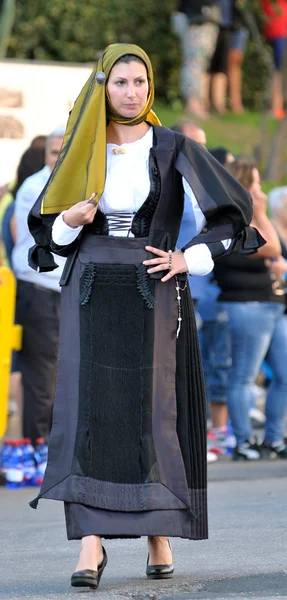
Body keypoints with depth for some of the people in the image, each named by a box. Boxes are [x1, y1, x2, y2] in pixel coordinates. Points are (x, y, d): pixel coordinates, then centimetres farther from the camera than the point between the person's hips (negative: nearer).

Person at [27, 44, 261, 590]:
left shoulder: (173, 149, 3)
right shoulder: (82, 152, 10)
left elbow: (230, 211, 2)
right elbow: (48, 227, 14)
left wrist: (188, 260, -9)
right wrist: (70, 220, -9)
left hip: (152, 296, -1)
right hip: (91, 294, 1)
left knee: (152, 412, -3)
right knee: (90, 412, -9)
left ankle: (159, 535, 9)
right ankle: (91, 542, -14)